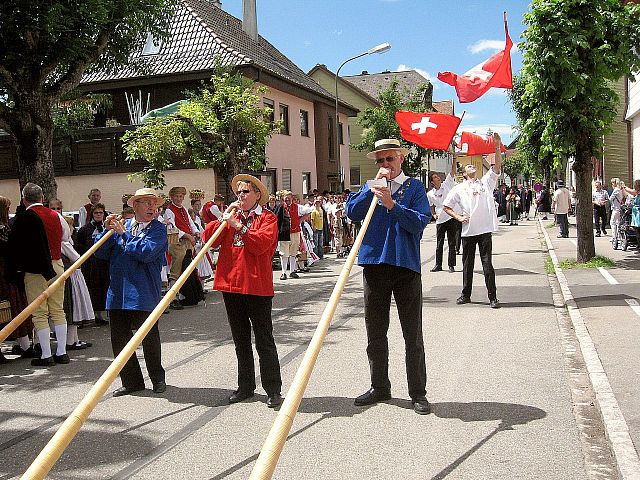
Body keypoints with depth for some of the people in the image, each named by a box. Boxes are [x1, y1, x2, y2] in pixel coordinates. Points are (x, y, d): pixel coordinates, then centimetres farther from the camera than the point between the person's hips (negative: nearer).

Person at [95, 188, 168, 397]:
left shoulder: (158, 229, -1)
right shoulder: (122, 225, 11)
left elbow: (147, 252, -18)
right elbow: (101, 253, 7)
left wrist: (123, 234, -13)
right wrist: (107, 231, -7)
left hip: (143, 295, -4)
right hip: (117, 293, 5)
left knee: (149, 338, 5)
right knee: (119, 339, 8)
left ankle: (158, 378, 24)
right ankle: (131, 381, 22)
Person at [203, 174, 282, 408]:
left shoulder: (267, 218, -1)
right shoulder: (231, 215, 16)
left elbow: (261, 243, -19)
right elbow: (209, 238, 4)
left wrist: (237, 225, -20)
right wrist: (223, 219, -6)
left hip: (257, 287, -6)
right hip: (231, 285, 6)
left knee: (264, 340, -1)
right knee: (241, 340, 14)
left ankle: (273, 390, 6)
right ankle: (245, 387, 24)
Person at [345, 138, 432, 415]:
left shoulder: (414, 187, 2)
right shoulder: (370, 187, 13)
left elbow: (420, 222, -11)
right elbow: (351, 213, -2)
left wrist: (392, 203, -19)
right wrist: (373, 190, -10)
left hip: (406, 267, -3)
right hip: (374, 265, 4)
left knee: (413, 334, 2)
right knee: (375, 332, 12)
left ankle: (418, 393, 12)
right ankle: (379, 387, 26)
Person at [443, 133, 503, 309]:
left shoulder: (486, 182, 9)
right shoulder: (459, 188, 9)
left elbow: (497, 165, -3)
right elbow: (446, 206, 12)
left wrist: (497, 147, -14)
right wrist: (458, 217, -2)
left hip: (485, 230, -1)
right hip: (468, 230, 1)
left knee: (487, 264, -1)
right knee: (467, 264, 10)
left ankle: (492, 297, 3)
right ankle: (466, 295, 21)